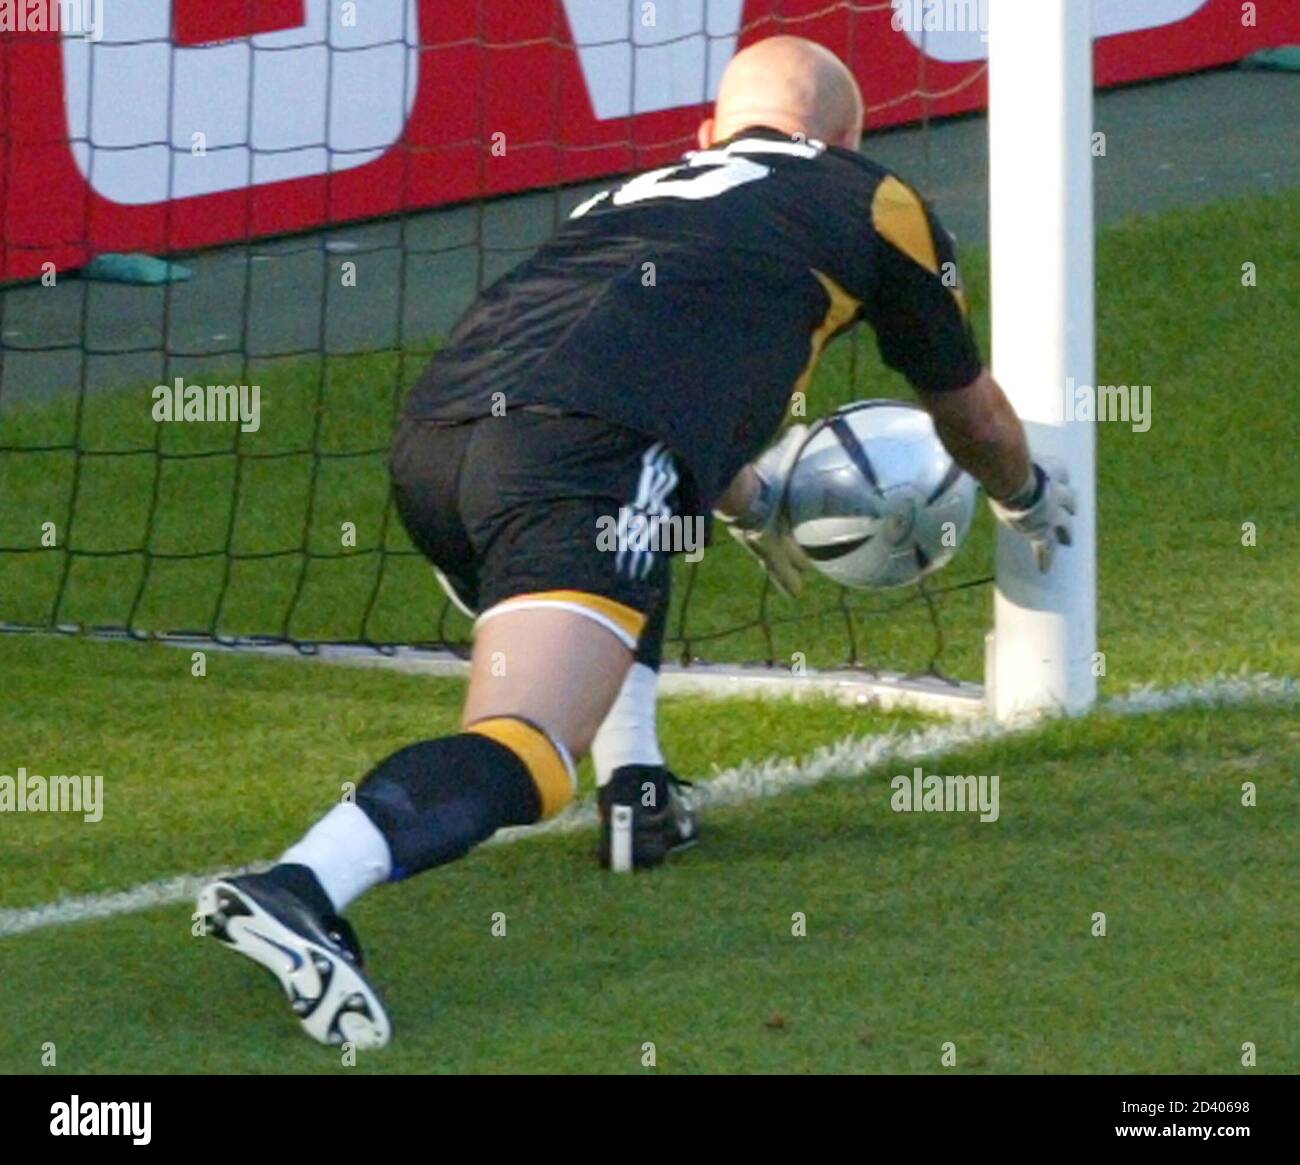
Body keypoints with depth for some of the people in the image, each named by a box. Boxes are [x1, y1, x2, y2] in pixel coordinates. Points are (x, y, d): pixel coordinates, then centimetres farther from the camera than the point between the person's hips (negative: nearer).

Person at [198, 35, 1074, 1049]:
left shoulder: (632, 194, 38)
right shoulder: (869, 198, 26)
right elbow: (974, 416, 41)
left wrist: (752, 506, 76)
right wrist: (1030, 498, 63)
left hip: (427, 435, 7)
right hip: (581, 446, -7)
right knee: (517, 756, -20)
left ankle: (635, 792, 22)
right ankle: (303, 888, -45)